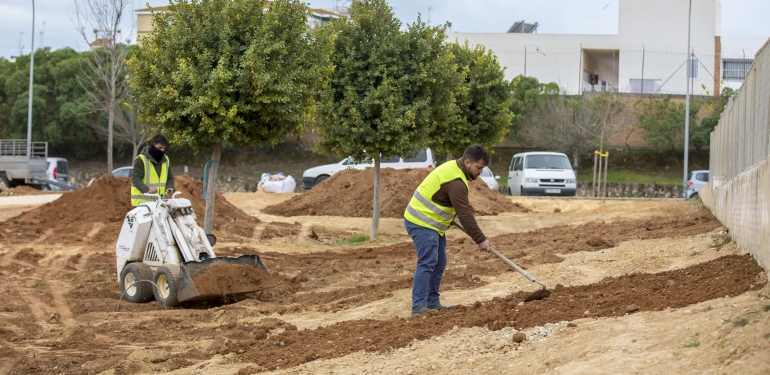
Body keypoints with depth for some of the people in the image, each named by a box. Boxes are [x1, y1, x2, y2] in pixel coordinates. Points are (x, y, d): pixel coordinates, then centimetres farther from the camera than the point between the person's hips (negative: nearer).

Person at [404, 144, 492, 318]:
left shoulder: (453, 167, 8)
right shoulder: (456, 182, -25)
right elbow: (465, 214, -26)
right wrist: (480, 240, -22)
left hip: (432, 223, 11)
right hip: (422, 224, -11)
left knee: (439, 264, 11)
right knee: (427, 263, -17)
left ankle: (432, 303, 15)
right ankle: (418, 307, -22)